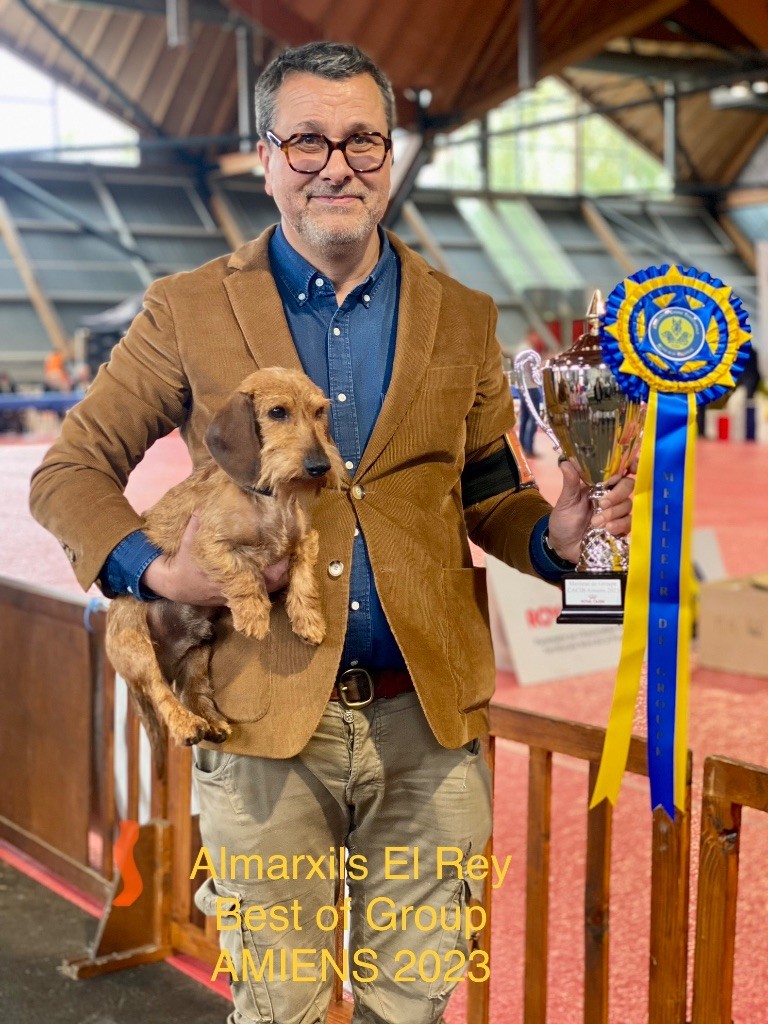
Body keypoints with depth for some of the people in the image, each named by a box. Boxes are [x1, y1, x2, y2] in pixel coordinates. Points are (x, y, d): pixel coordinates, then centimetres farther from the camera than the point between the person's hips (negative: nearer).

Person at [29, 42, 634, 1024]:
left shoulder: (462, 319, 8)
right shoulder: (189, 311, 1)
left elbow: (487, 495, 13)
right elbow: (70, 472, 5)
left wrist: (554, 533, -9)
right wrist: (154, 571, -14)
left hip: (429, 722, 2)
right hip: (266, 722, -2)